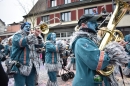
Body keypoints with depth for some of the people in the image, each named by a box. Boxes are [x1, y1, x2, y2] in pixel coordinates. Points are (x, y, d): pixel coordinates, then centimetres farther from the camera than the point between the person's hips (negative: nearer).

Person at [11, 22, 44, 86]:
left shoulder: (32, 37, 19)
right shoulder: (17, 35, 1)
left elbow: (40, 45, 8)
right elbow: (21, 42, -23)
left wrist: (38, 36, -9)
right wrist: (34, 35, -29)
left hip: (32, 67, 6)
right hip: (20, 67, -6)